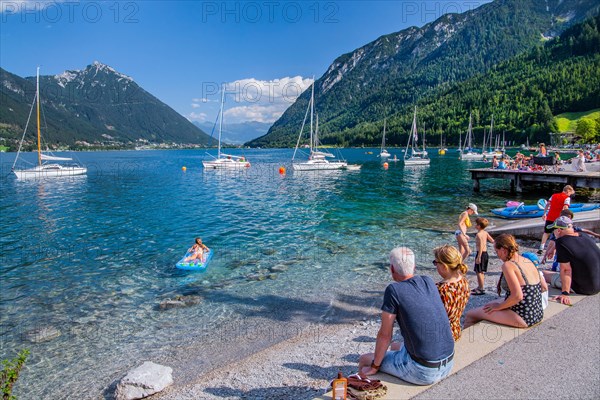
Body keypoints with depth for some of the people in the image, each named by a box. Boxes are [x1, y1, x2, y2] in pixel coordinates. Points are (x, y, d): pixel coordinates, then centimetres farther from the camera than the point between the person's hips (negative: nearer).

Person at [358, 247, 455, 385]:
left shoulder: (394, 290, -16)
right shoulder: (429, 282, 2)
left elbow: (385, 335, -11)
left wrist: (374, 366, 4)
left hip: (422, 372, -6)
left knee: (365, 359, 13)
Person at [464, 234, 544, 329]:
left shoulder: (508, 265, -19)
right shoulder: (528, 261, 7)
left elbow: (518, 296, -27)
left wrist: (499, 306, -11)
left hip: (523, 318, -9)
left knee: (470, 315, -1)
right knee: (490, 304, 31)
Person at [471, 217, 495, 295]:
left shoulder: (479, 234, -18)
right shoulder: (485, 233, 7)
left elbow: (481, 246, -24)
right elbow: (492, 241, 12)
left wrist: (478, 257, -25)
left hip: (481, 253, -9)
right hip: (485, 253, 9)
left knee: (479, 272, -3)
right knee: (481, 272, 18)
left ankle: (482, 289, -1)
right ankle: (480, 287, 28)